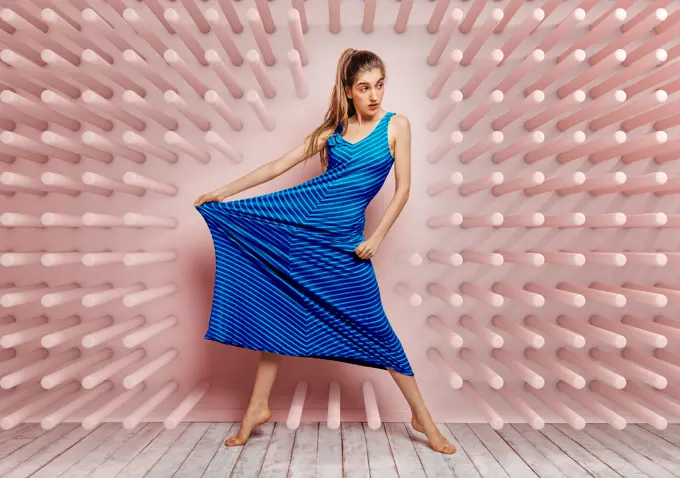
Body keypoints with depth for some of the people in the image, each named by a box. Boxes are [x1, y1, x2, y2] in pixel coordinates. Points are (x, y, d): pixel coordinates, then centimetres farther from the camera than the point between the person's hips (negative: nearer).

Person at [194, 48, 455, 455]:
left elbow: (403, 189, 1)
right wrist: (223, 192, 9)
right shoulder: (334, 128, 9)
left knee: (374, 325, 0)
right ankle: (259, 405, 23)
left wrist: (377, 237, -7)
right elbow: (280, 165, 8)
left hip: (343, 236, -3)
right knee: (279, 307, 5)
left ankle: (422, 417, 19)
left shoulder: (397, 125, 2)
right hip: (301, 215, 3)